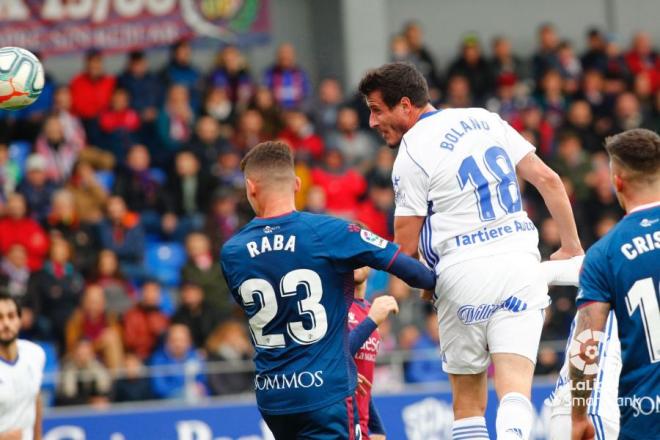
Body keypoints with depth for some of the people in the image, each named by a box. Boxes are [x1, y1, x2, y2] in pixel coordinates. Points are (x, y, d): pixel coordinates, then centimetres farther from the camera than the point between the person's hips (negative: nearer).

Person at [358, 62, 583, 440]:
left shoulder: (411, 155, -4)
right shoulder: (484, 119, 12)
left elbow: (405, 249, -2)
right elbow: (547, 179, 11)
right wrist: (572, 246, 20)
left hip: (464, 271, -4)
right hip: (520, 261, 4)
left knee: (468, 401, 10)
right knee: (515, 387, -7)